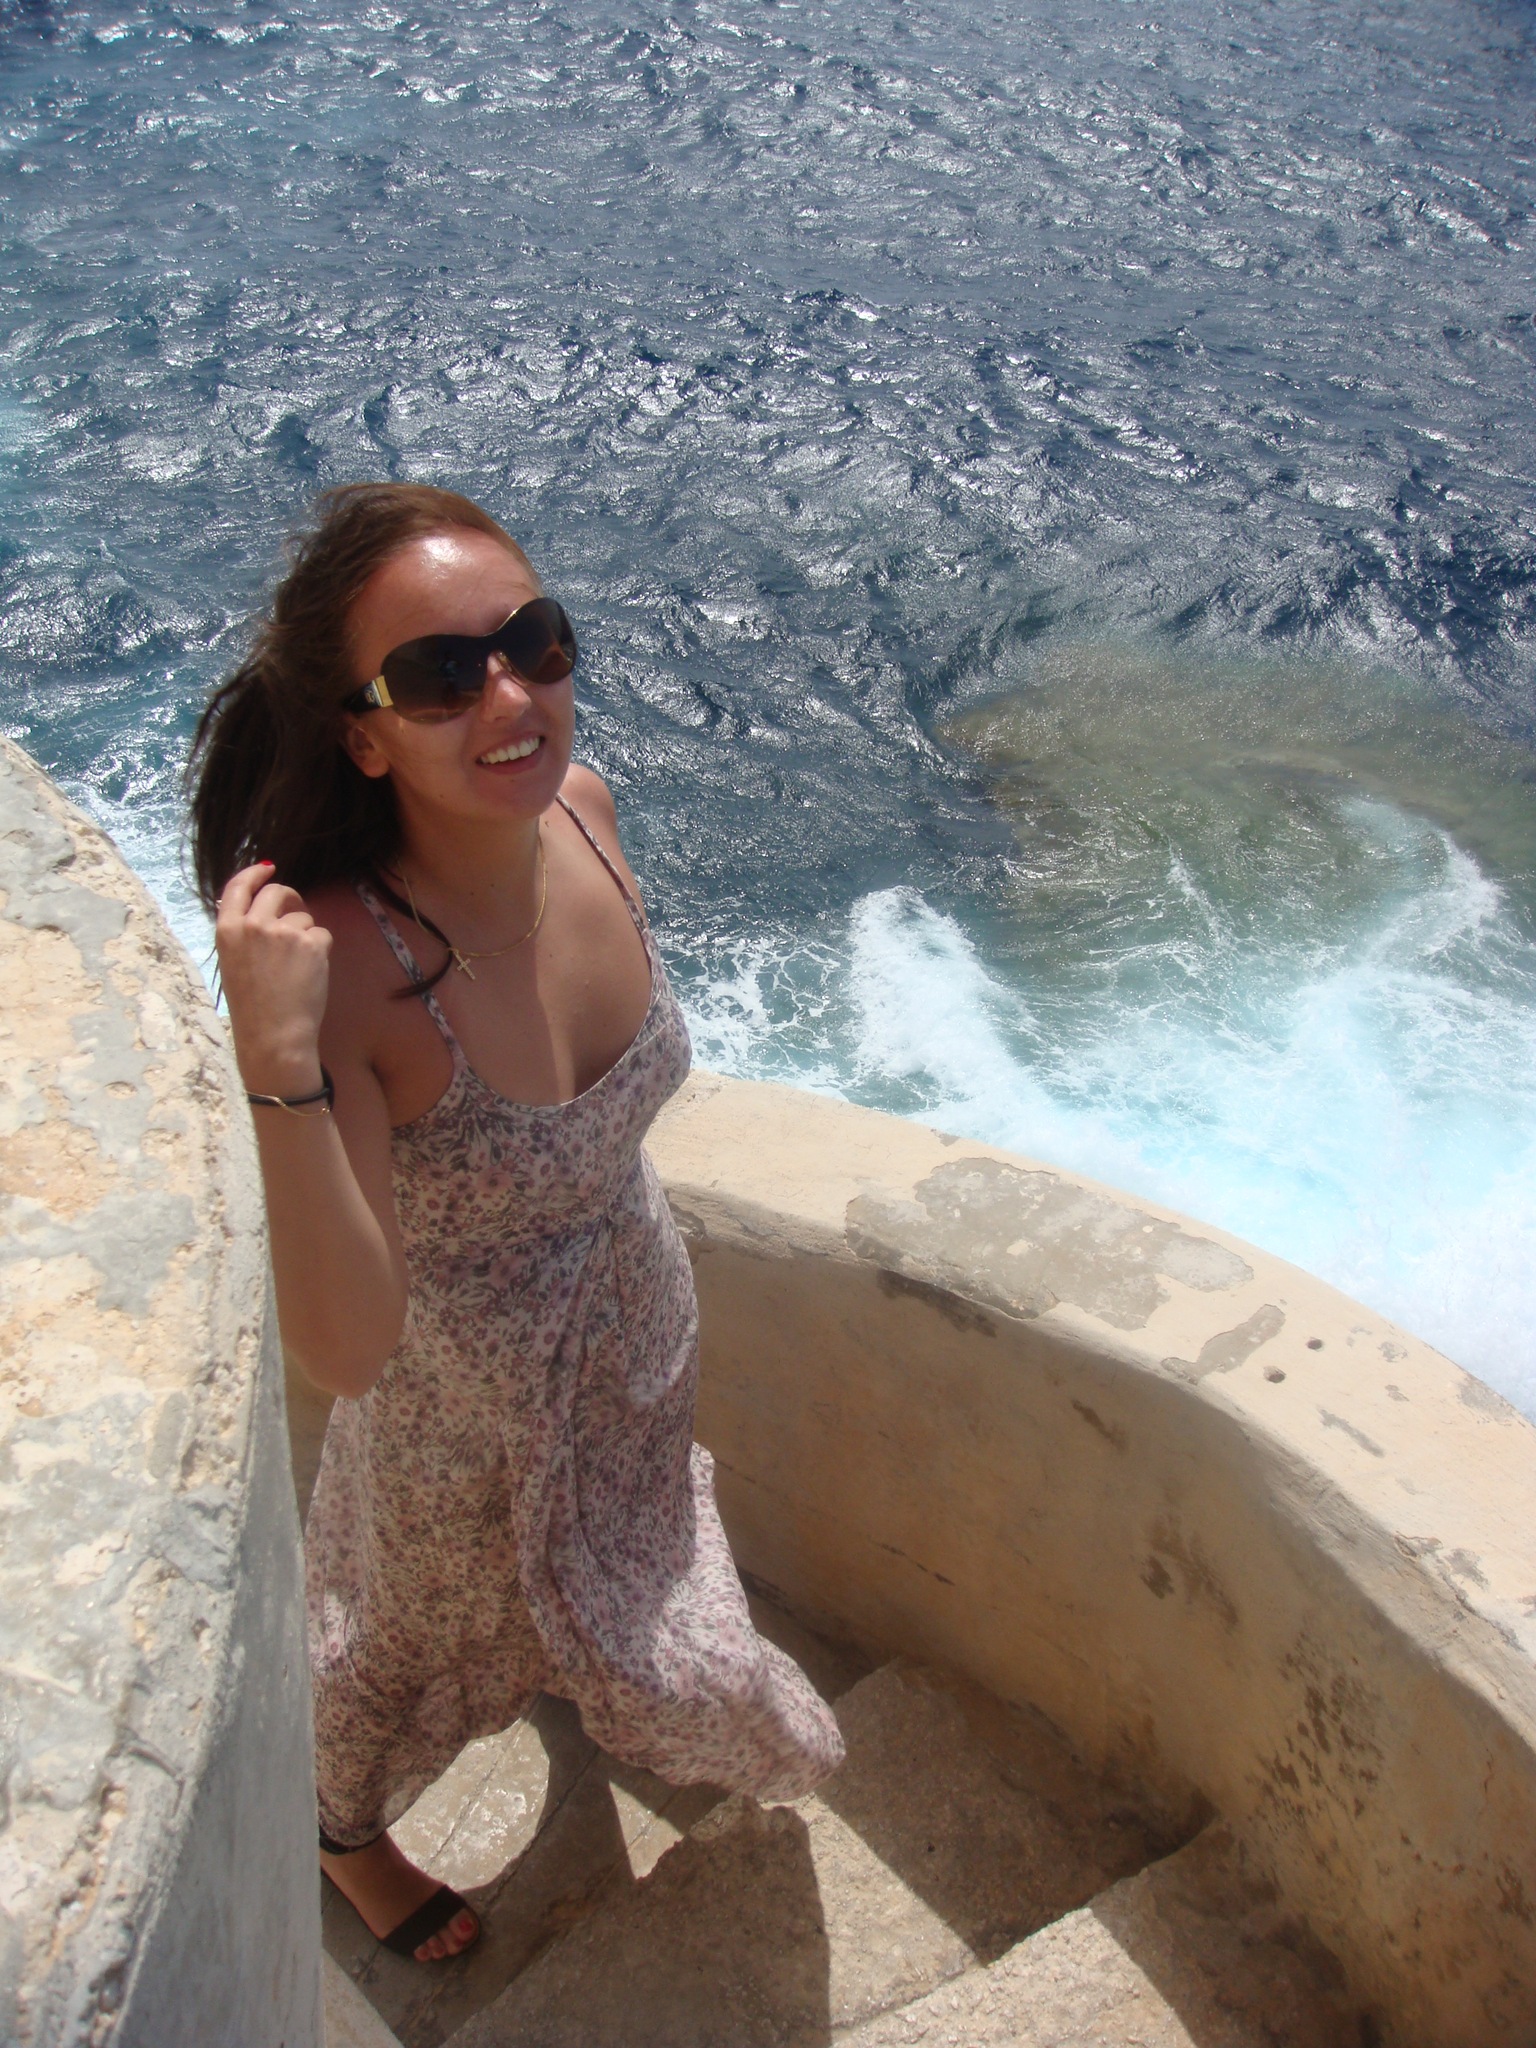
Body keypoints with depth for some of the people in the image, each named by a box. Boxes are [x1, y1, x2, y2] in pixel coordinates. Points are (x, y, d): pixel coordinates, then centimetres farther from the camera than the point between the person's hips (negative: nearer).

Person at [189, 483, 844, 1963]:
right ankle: (345, 1835, 61)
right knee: (422, 1638, 26)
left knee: (623, 1560, 35)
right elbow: (343, 1351, -40)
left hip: (641, 1331, 5)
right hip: (466, 1412, -5)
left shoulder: (577, 808, -22)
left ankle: (599, 1676, 72)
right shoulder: (342, 962, -39)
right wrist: (278, 1063, -52)